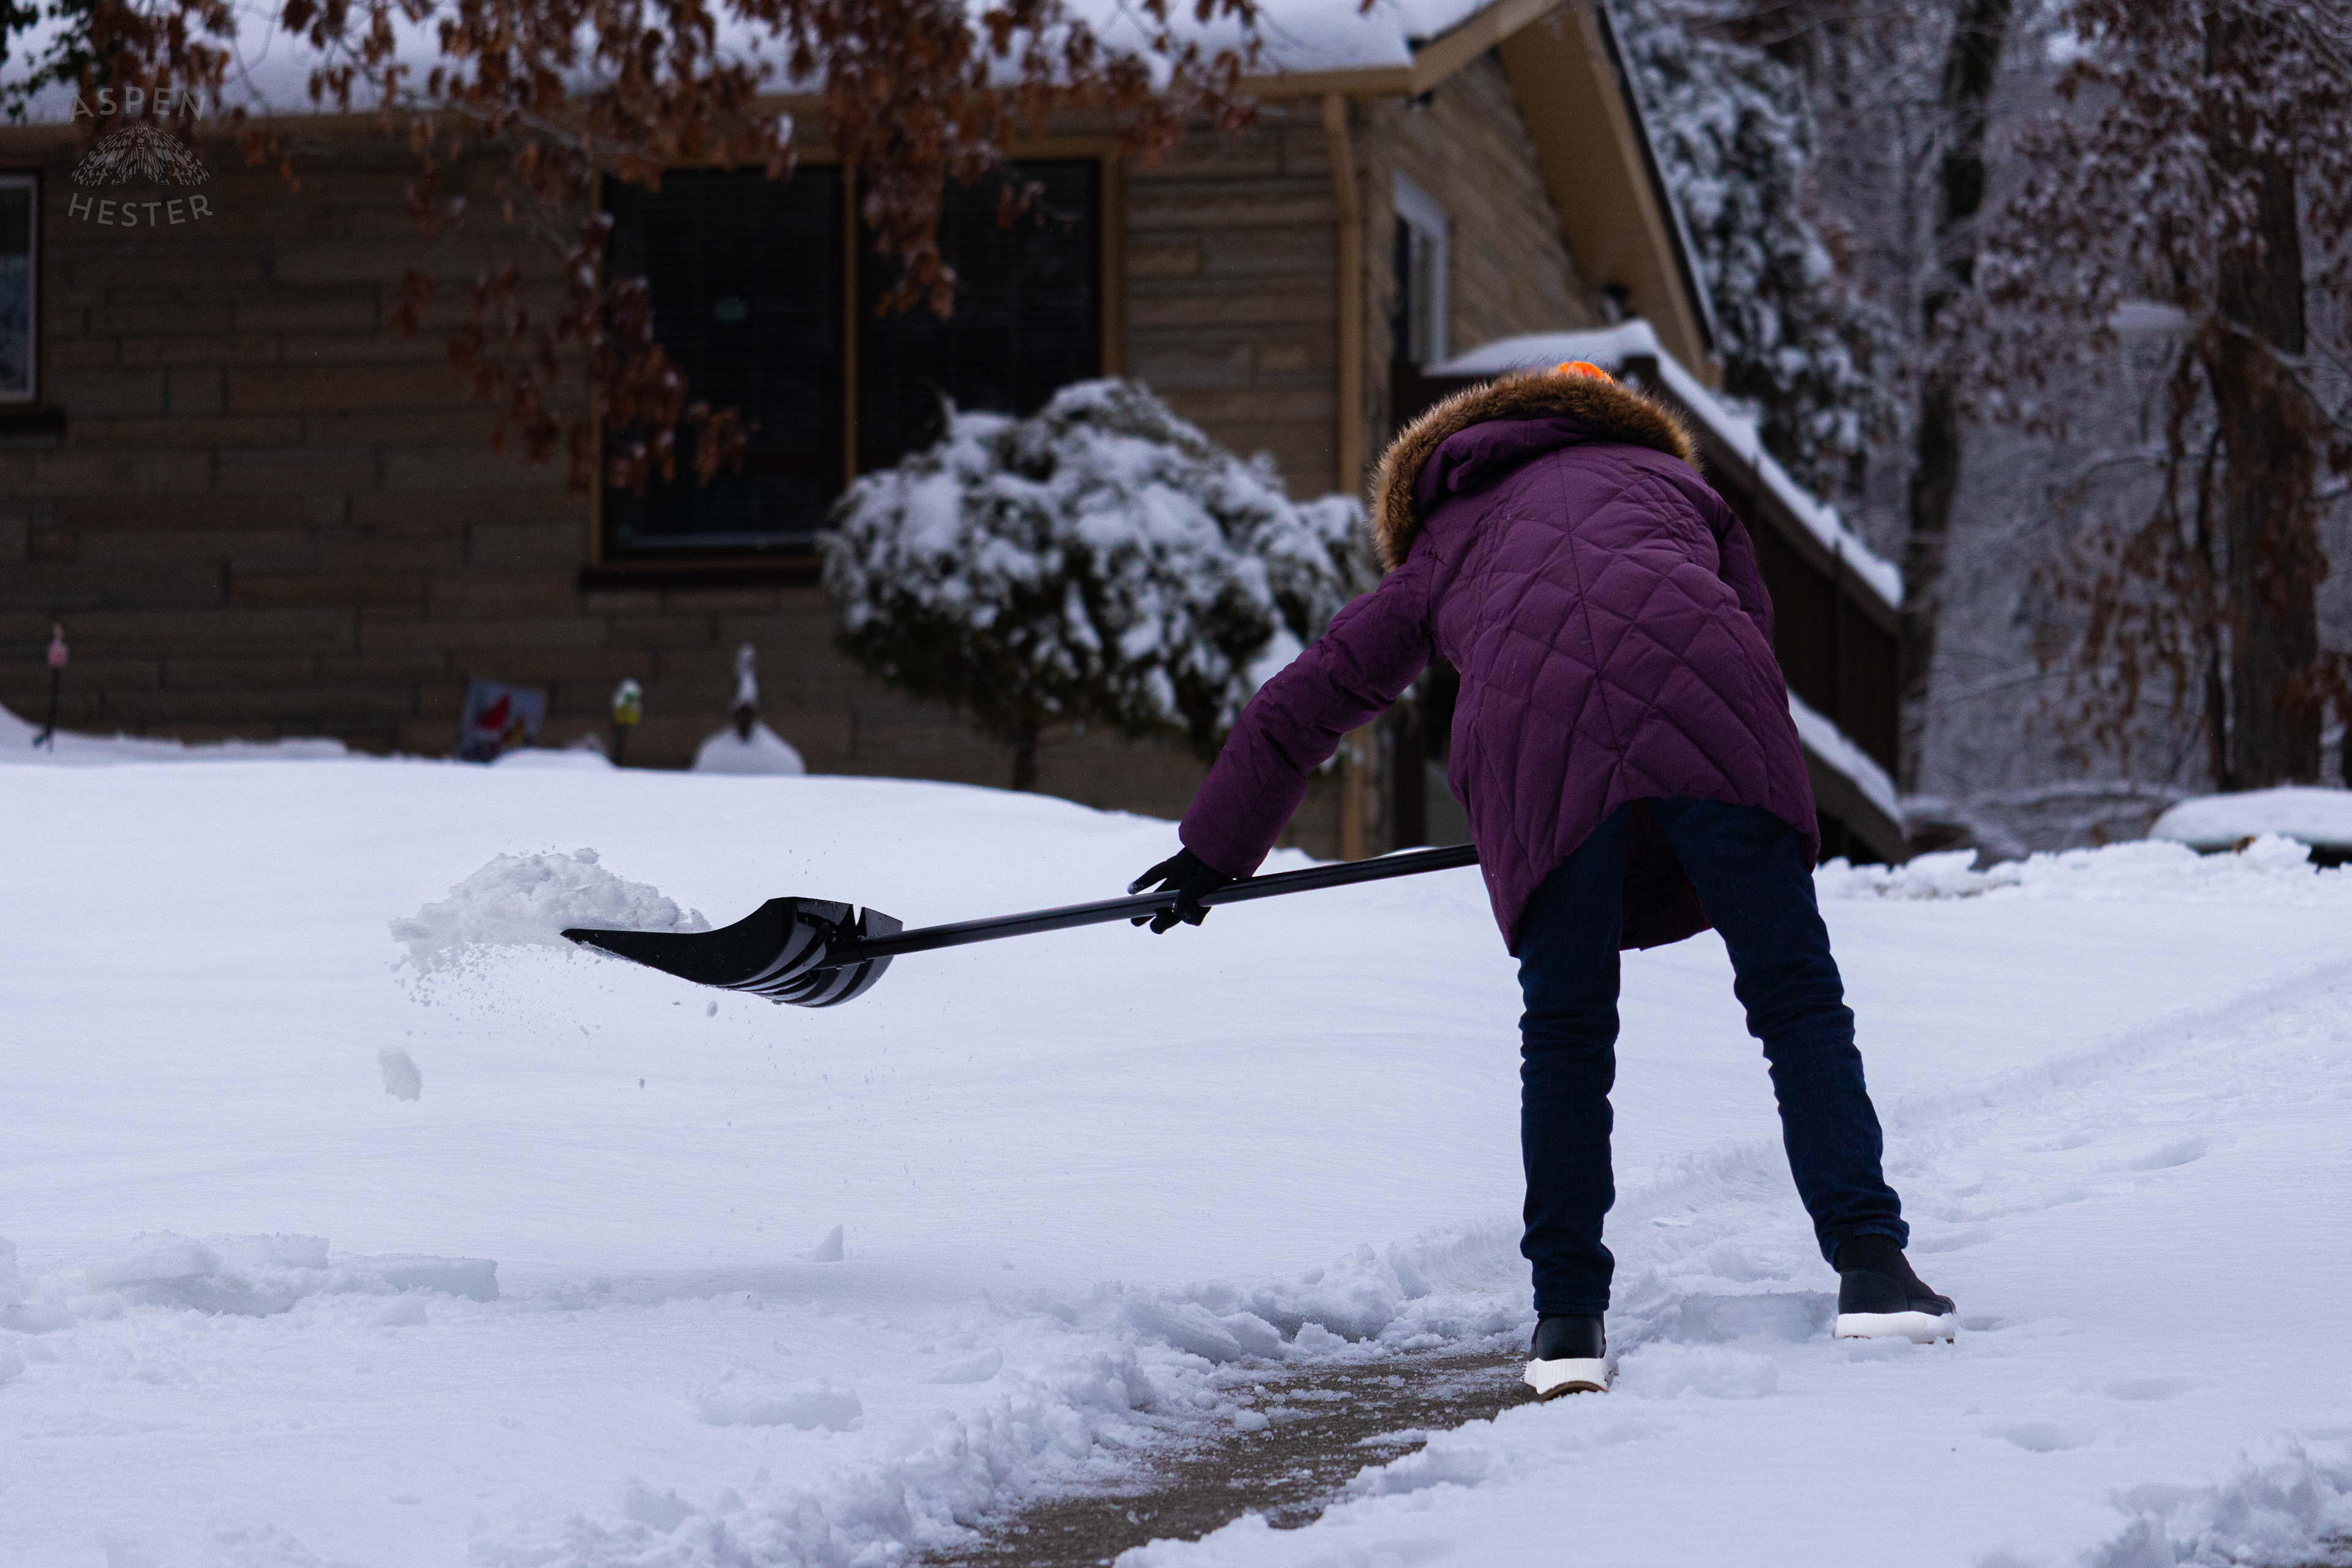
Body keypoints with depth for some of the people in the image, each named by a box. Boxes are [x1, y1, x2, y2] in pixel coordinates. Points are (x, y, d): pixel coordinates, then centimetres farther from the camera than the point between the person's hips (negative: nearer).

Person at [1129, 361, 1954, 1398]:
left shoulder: (1442, 550, 37)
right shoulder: (1668, 474, 38)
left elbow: (1309, 699, 39)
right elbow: (1753, 627, 30)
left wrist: (1216, 848, 49)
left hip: (1531, 727, 1)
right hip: (1698, 690, 0)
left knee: (1566, 1037, 12)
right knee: (1796, 999, 5)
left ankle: (1569, 1314, 11)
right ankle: (1872, 1267, -2)